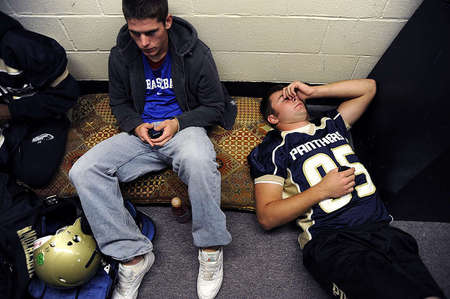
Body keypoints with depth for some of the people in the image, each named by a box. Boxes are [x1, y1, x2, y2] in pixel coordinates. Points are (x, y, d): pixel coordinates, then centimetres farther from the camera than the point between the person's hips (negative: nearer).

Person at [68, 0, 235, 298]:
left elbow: (214, 106, 0)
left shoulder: (196, 53, -7)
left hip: (184, 128, -3)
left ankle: (211, 246, -16)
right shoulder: (121, 56, 3)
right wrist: (136, 126, -6)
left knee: (199, 161, -41)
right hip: (141, 132, 4)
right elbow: (119, 103, 16)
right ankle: (133, 254, -11)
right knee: (83, 171, -19)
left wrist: (178, 123, -15)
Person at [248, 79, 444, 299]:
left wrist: (312, 91, 21)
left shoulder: (330, 124, 24)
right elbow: (267, 218, -1)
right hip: (330, 239, -4)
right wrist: (323, 189, -8)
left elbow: (368, 87, 28)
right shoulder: (271, 149, 7)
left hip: (380, 228, 5)